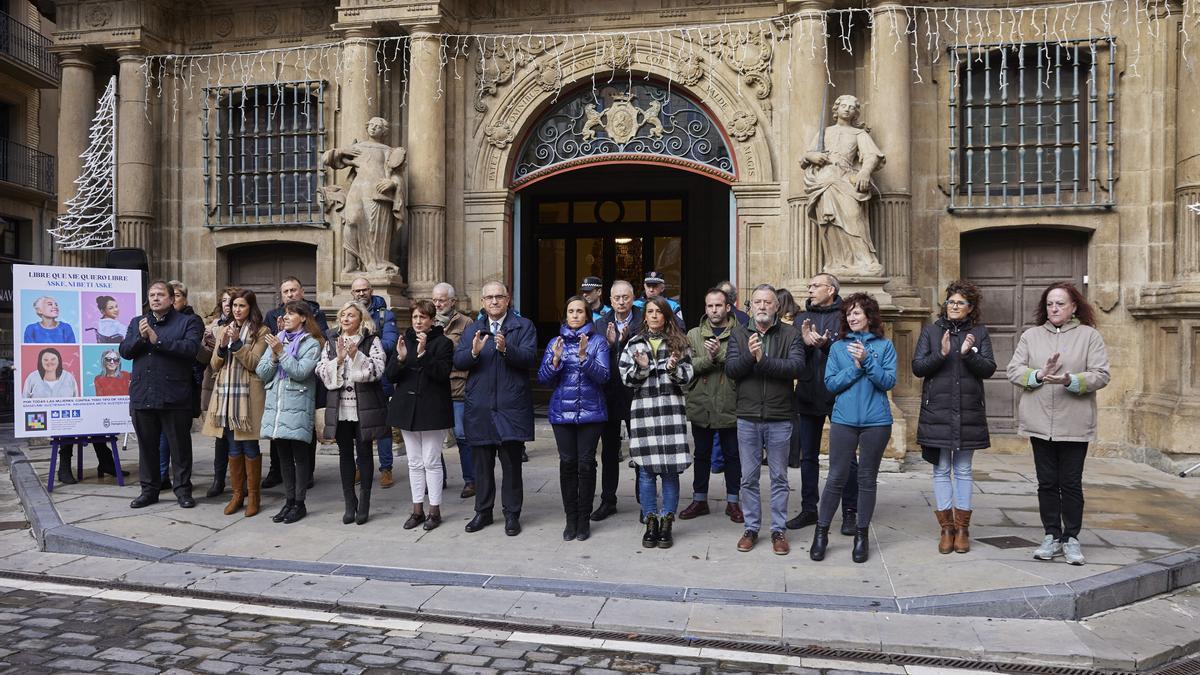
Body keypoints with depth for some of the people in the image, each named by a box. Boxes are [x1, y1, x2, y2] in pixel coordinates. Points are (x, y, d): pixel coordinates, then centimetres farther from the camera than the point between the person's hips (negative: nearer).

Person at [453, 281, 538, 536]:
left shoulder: (523, 326, 3)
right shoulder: (472, 329, 14)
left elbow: (530, 358, -11)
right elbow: (458, 361, 2)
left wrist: (506, 349, -26)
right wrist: (473, 351, -18)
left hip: (511, 407, -3)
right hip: (479, 407, 3)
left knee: (511, 464, 2)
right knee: (483, 463, 12)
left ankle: (512, 514, 12)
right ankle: (483, 511, 24)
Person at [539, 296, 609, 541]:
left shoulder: (598, 341, 3)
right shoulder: (556, 342, 10)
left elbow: (603, 376, -7)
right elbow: (543, 379, 5)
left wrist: (584, 357, -21)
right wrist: (555, 360, -13)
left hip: (591, 412, -2)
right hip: (562, 412, 2)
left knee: (586, 463, -2)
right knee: (568, 463, 0)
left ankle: (584, 519, 10)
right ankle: (570, 518, 11)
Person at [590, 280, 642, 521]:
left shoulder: (643, 322, -5)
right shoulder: (602, 324, 6)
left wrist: (626, 340, -27)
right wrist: (609, 343, -18)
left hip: (635, 394, -3)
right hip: (609, 394, 4)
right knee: (609, 451, 13)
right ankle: (608, 500, 23)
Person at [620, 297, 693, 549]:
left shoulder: (679, 343, 9)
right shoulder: (635, 343, 10)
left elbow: (687, 376, 4)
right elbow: (626, 378, 5)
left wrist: (674, 369, -15)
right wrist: (641, 367, -13)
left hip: (671, 409, 0)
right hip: (643, 409, 0)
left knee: (670, 468, 1)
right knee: (646, 469, 2)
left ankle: (667, 523, 12)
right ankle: (651, 521, 14)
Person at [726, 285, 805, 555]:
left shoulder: (790, 334, -1)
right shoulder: (739, 334, 6)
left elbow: (797, 367, -16)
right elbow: (730, 369, -5)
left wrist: (763, 360, -23)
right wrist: (749, 355, -22)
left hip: (779, 419, -1)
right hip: (747, 417, 2)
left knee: (779, 478, 9)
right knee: (749, 478, 9)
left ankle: (779, 529, 20)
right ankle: (751, 528, 22)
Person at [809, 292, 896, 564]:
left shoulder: (884, 346, 4)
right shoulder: (838, 347, 6)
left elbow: (889, 381, -6)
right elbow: (830, 383, -1)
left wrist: (867, 361, -17)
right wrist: (856, 368, -12)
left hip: (876, 421, 0)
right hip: (844, 420, 0)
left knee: (867, 479, 8)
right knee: (836, 478, 1)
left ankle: (862, 535, 20)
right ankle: (821, 532, 12)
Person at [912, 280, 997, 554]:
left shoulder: (979, 332, 6)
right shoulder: (931, 331, 5)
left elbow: (989, 368, -1)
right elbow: (917, 367, -2)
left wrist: (969, 354, -19)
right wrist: (941, 354, -18)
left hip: (969, 412, 1)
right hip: (937, 411, 0)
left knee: (963, 470, 8)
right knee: (941, 471, 4)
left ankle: (962, 529, 17)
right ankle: (946, 529, 12)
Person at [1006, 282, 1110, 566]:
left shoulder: (1090, 335, 1)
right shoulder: (1031, 336, 8)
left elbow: (1100, 375, -7)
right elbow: (1014, 370, 1)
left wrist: (1070, 380, -23)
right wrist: (1039, 375, -16)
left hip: (1074, 425, -2)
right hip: (1040, 423, 2)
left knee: (1071, 483, 4)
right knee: (1047, 482, 9)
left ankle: (1071, 539, 17)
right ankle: (1052, 537, 20)